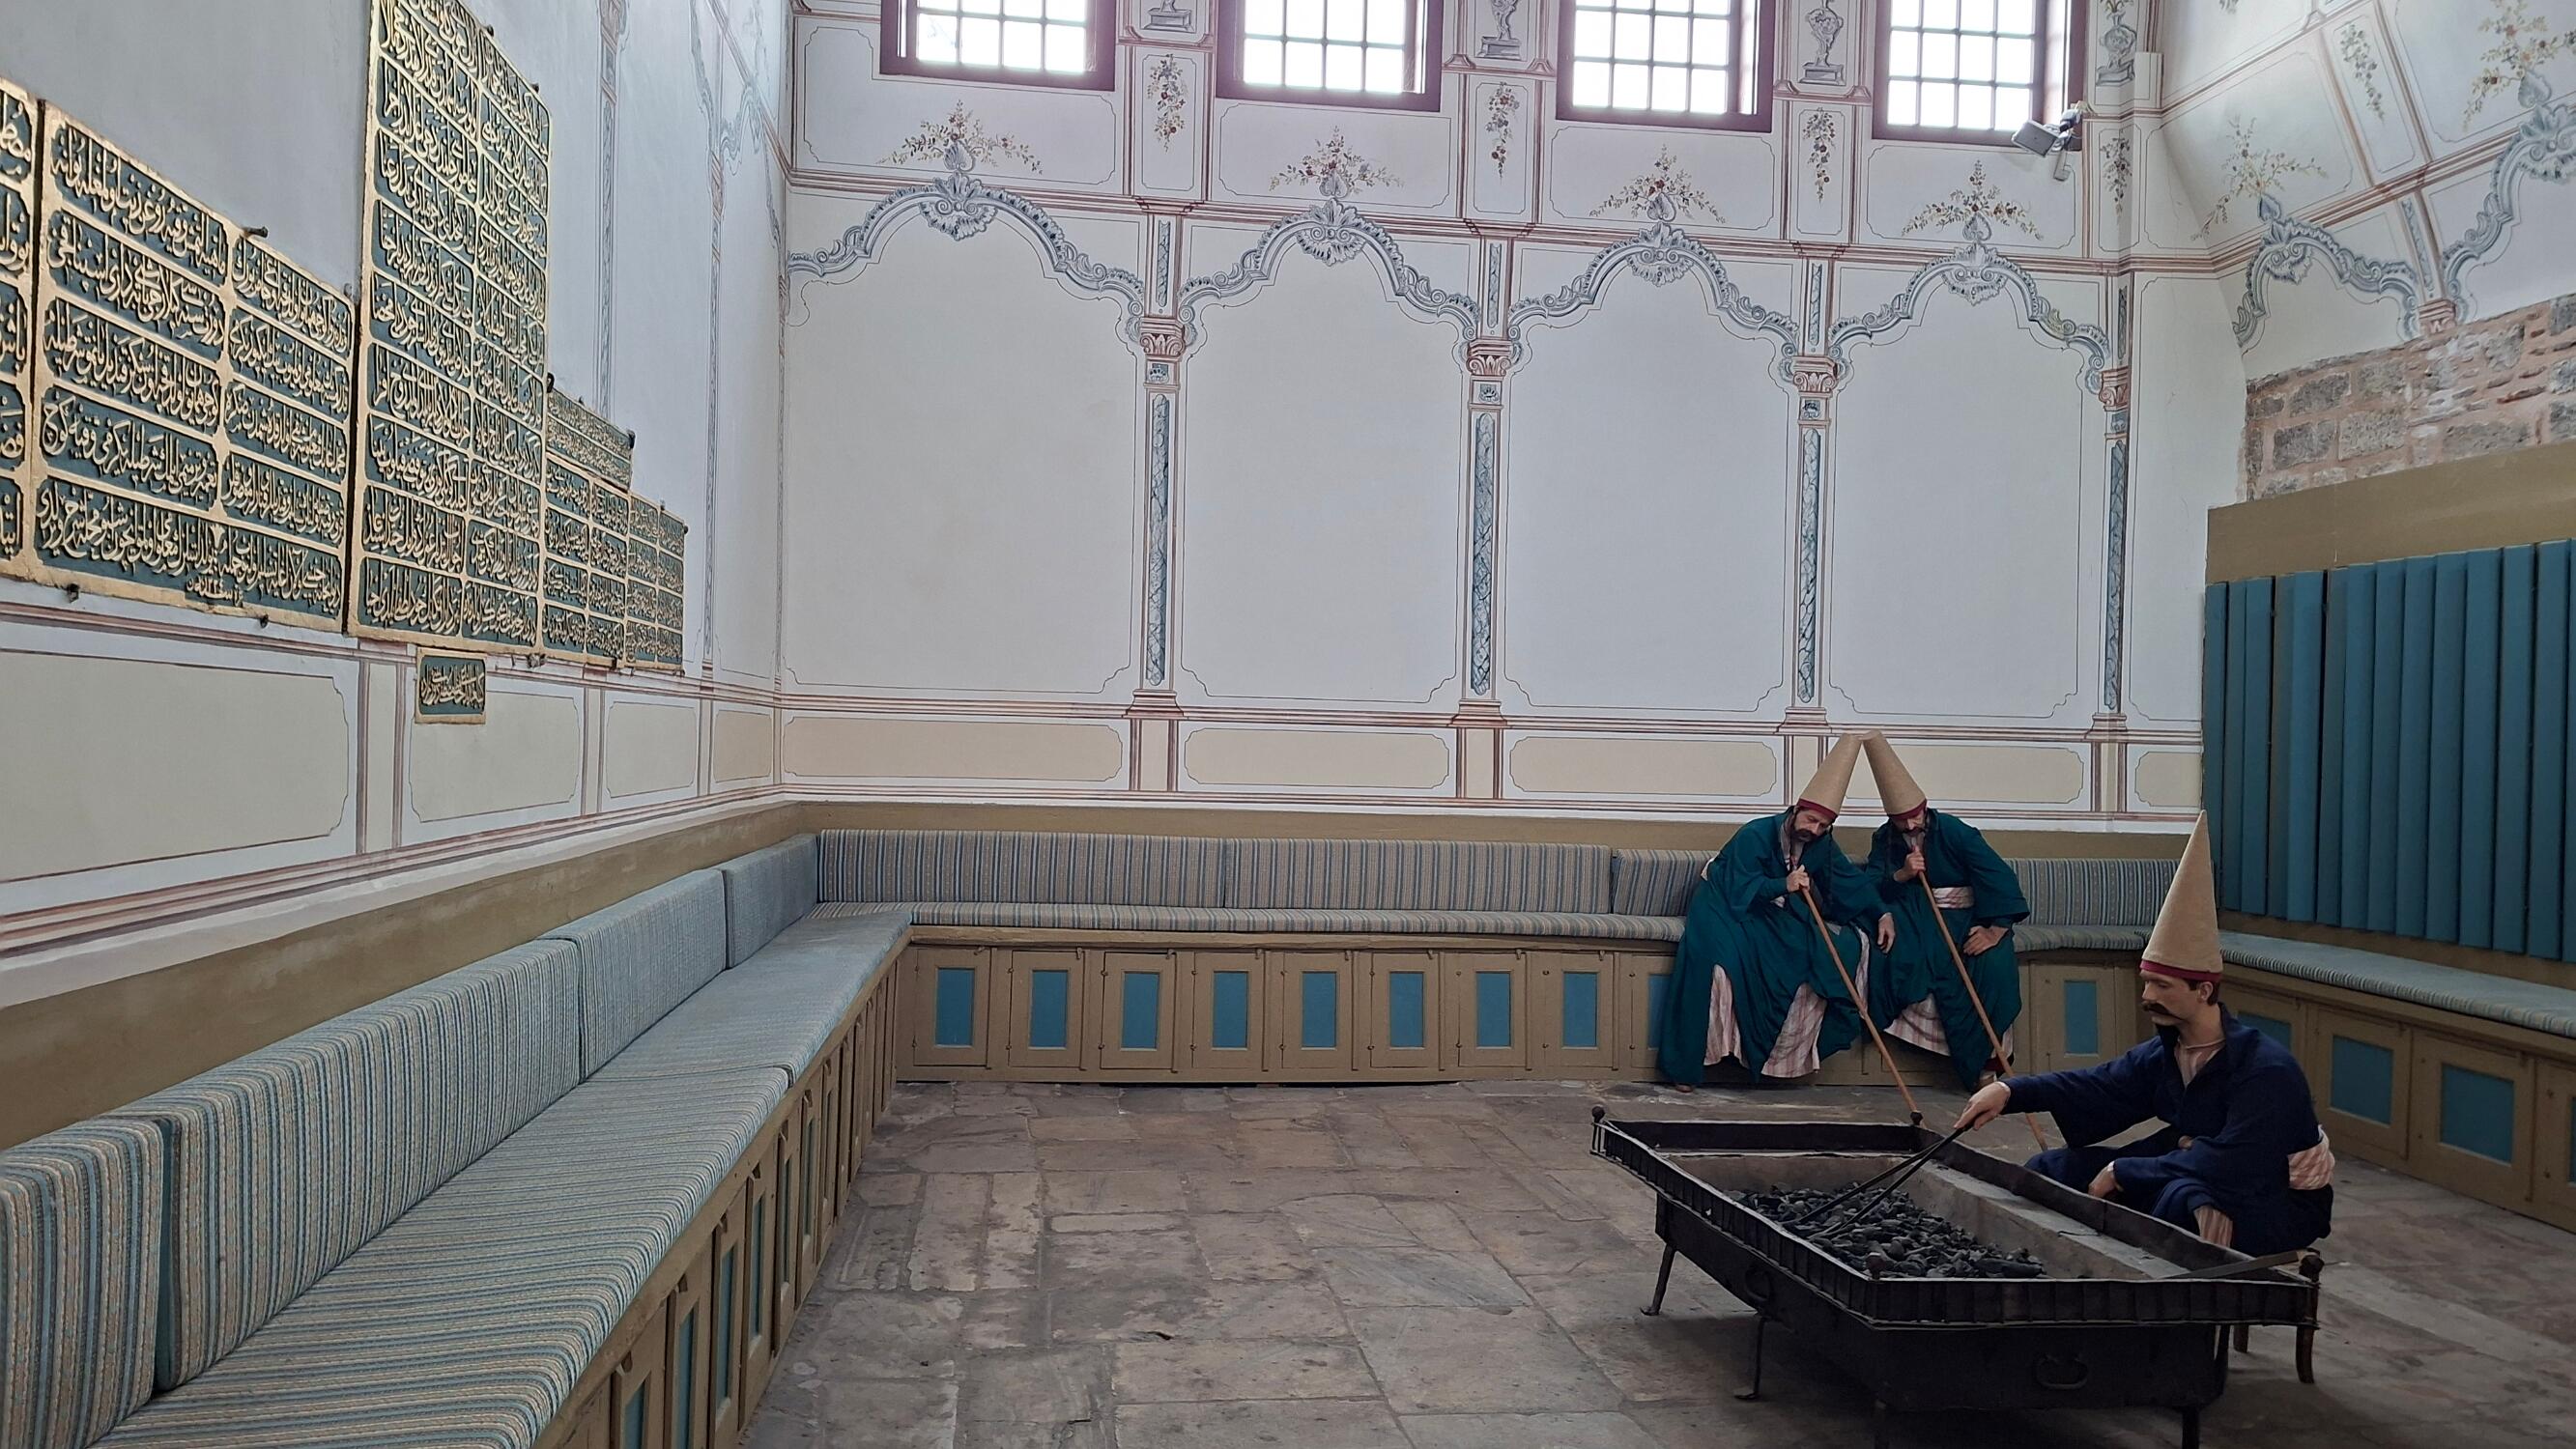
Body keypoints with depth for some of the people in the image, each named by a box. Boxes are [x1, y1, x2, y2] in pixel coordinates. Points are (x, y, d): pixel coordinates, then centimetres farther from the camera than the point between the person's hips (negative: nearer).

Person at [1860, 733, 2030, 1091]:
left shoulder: (1954, 832, -10)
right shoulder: (1885, 840, 4)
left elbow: (1999, 877, -19)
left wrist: (1996, 928, -29)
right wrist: (1900, 875, -24)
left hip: (1965, 917, -2)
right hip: (1915, 917, 2)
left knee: (1994, 961, -31)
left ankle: (1985, 1061, -20)